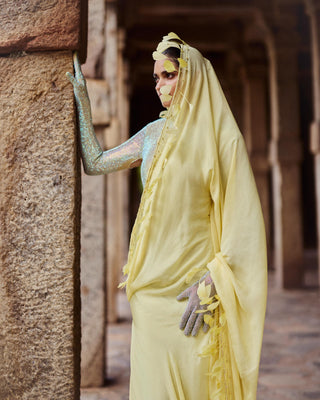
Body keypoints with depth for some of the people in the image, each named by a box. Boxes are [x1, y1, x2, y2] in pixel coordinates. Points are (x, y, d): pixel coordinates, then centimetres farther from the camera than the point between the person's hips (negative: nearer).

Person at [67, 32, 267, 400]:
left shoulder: (221, 138, -5)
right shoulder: (154, 134, 12)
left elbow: (242, 221, -9)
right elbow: (94, 163, 19)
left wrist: (211, 285, -17)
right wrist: (81, 97, 19)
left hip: (192, 286, -5)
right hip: (151, 284, 5)